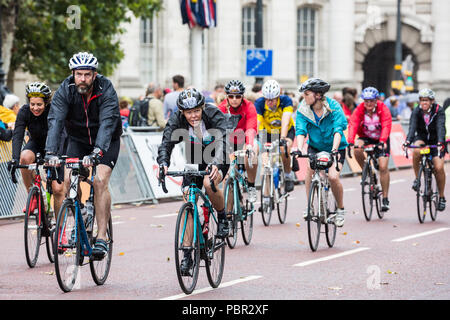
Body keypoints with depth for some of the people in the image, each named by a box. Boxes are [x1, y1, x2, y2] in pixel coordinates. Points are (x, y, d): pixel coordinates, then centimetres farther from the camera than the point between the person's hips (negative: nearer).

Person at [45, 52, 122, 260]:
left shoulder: (106, 90, -27)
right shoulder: (66, 90, -21)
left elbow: (107, 124, -39)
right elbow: (55, 121, -31)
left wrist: (96, 152, -55)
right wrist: (50, 152, -47)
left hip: (106, 141, -3)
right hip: (78, 139, 3)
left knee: (100, 181, -22)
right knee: (68, 180, -16)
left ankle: (101, 238, -20)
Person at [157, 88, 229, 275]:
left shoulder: (214, 115, -28)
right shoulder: (177, 119, -21)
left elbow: (222, 141, -42)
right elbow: (167, 142, -31)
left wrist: (216, 164, -59)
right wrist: (163, 164, -51)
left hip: (217, 161, -3)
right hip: (194, 161, 3)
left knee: (209, 183, -34)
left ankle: (222, 218, -5)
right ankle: (187, 255, -6)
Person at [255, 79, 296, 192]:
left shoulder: (286, 100, -29)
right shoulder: (259, 103, -26)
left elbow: (285, 122, -41)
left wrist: (283, 139, -56)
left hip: (286, 131, -2)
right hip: (268, 132, 2)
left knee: (284, 151, -30)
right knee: (266, 160, -15)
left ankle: (288, 174, -5)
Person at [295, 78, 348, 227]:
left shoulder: (334, 107, -20)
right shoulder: (303, 110, -11)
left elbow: (338, 130, -29)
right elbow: (300, 130, -20)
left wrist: (334, 150, -44)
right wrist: (299, 149, -38)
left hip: (336, 148, -3)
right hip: (315, 147, 3)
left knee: (333, 177, -21)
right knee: (310, 168, -25)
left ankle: (340, 209, 2)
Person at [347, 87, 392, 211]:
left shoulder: (383, 109, -19)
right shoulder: (359, 110, -16)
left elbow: (386, 126, -31)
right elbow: (353, 125, -27)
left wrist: (382, 141, -49)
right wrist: (350, 142, -44)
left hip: (381, 140, -1)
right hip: (366, 138, 1)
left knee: (383, 166, -14)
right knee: (357, 149, -32)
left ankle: (385, 199, -5)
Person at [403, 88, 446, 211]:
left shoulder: (439, 111, -20)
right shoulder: (416, 112, -16)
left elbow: (440, 127, -33)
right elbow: (412, 127, -29)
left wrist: (440, 142, -51)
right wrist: (407, 141, -48)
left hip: (436, 141, -1)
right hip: (421, 138, 1)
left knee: (439, 168, -17)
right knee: (416, 151, -35)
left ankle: (441, 197, 1)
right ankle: (417, 179, -15)